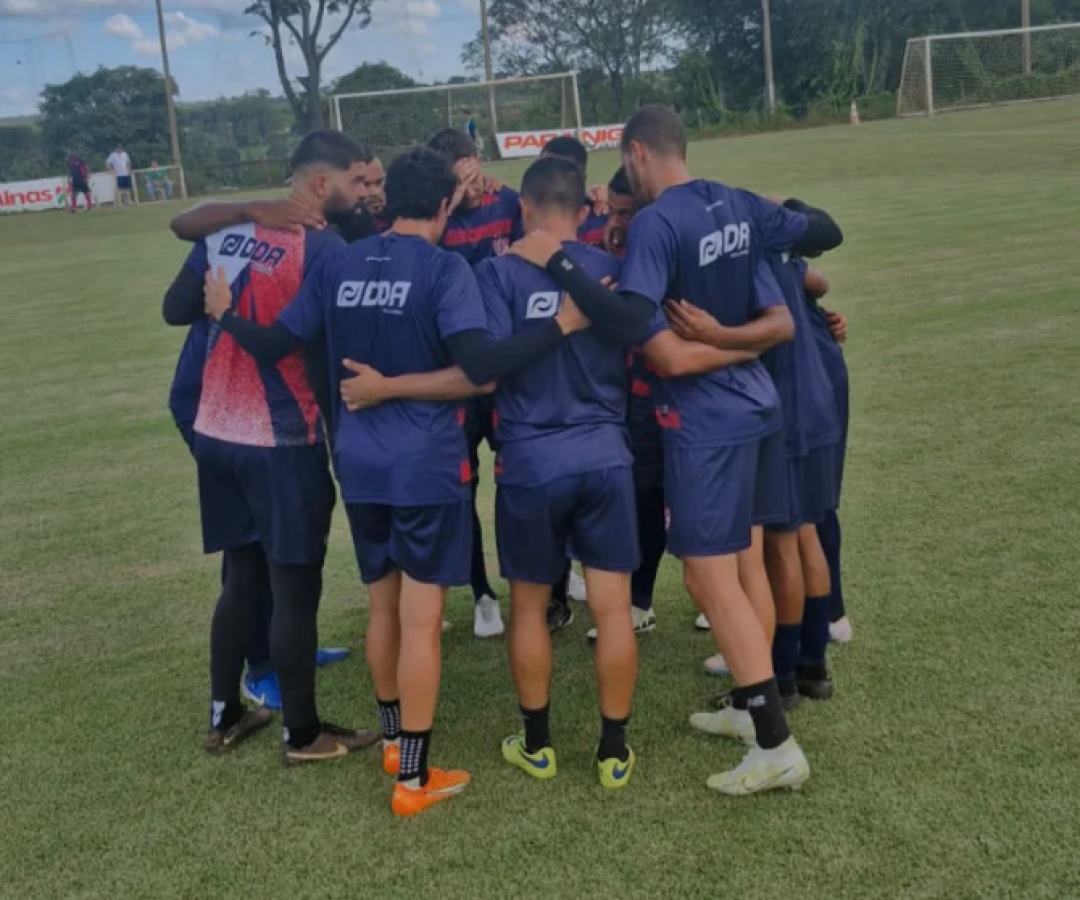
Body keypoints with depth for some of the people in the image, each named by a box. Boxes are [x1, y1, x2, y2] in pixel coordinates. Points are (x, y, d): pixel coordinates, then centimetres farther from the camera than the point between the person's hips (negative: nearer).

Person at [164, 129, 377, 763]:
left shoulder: (226, 230, 6)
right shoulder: (324, 249, -13)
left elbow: (176, 310, 15)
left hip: (215, 432, 7)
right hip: (283, 441, -7)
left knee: (242, 578, 19)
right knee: (296, 588, 5)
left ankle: (225, 716, 30)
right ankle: (304, 734, 17)